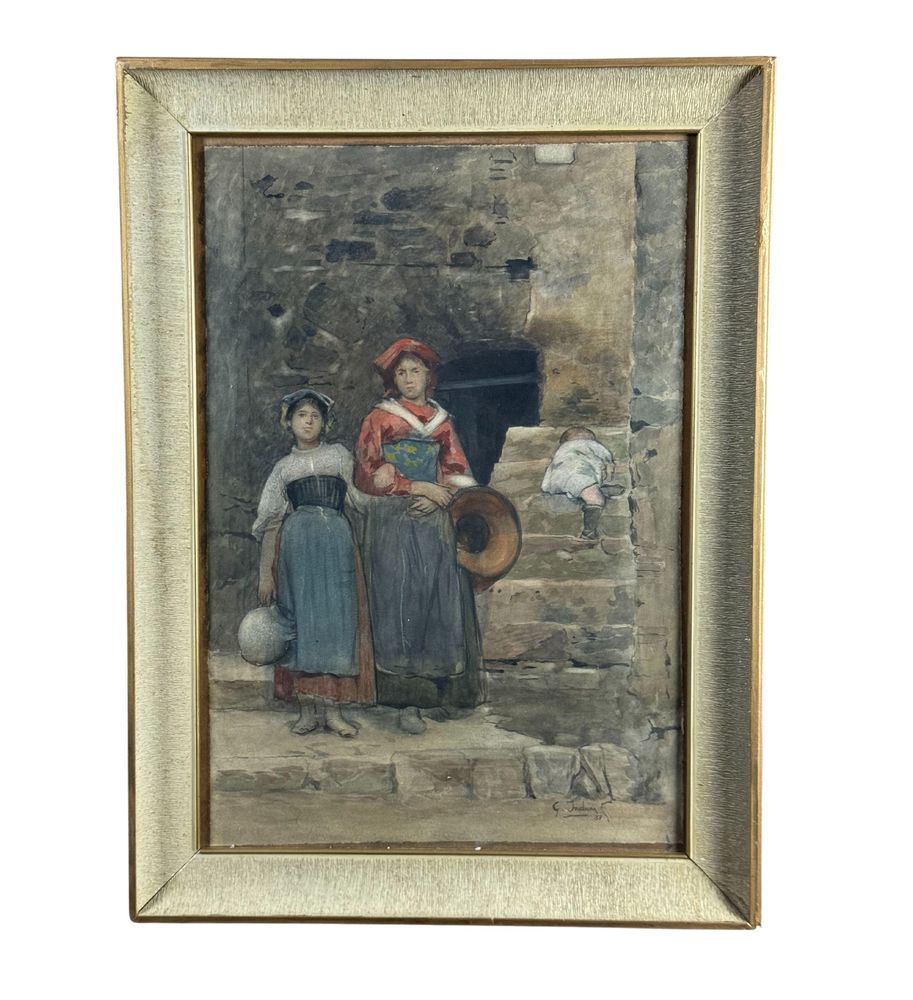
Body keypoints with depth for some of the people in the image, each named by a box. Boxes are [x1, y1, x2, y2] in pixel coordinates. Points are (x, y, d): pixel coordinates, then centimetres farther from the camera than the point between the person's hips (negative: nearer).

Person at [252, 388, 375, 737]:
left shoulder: (340, 456, 16)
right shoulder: (284, 467, 14)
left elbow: (359, 500, 14)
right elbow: (269, 522, 9)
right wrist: (265, 574, 3)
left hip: (337, 540, 0)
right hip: (297, 542, 0)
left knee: (337, 616, -5)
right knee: (301, 617, -4)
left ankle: (332, 708, 0)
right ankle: (308, 707, 3)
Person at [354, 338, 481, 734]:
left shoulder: (442, 422, 16)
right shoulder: (378, 419, 7)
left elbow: (459, 474, 13)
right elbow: (367, 474, -3)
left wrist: (437, 496, -7)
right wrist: (418, 487, -10)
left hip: (435, 522, 3)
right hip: (393, 523, -3)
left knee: (441, 600, -2)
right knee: (400, 601, -9)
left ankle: (442, 687, 7)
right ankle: (407, 701, -7)